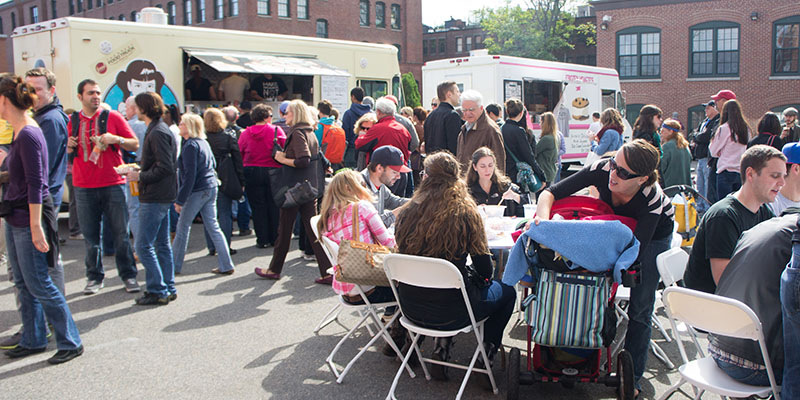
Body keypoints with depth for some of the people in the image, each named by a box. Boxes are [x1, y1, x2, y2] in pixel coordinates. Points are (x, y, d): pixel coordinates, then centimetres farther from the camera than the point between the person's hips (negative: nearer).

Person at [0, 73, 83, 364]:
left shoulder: (28, 135, -19)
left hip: (30, 218, -10)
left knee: (38, 284, -3)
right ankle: (33, 341, 27)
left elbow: (35, 184, -22)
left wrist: (36, 227, -23)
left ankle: (70, 342, 7)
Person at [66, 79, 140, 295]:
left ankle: (128, 275, 11)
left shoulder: (112, 117, 2)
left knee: (120, 233, 1)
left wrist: (116, 139, -15)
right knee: (90, 235, 5)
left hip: (113, 184, -2)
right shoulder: (73, 121, 9)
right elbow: (67, 153, 18)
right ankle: (94, 277, 17)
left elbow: (135, 144, 3)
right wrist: (69, 146, -4)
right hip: (84, 187, 2)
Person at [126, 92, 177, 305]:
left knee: (143, 244, -6)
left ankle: (157, 290, -1)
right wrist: (140, 171, 12)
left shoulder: (157, 133, -17)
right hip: (161, 196, 10)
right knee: (162, 243, 13)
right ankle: (168, 288, 19)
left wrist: (140, 176, -14)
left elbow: (165, 167, -22)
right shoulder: (157, 129, 16)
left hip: (155, 197, -10)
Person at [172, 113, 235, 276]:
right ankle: (226, 265, 7)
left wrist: (180, 200, -17)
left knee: (183, 227, 4)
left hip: (197, 191, -8)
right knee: (213, 226, 9)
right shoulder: (204, 143, 13)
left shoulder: (190, 146, -14)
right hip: (211, 188, 8)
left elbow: (189, 175, -19)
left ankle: (174, 266, 14)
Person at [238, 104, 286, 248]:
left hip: (251, 173, 1)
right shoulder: (276, 130, -5)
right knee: (274, 206, 9)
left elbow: (240, 154, 3)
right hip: (272, 172, -1)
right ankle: (275, 239, 14)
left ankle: (262, 240, 9)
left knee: (258, 207, 7)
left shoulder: (245, 133, 0)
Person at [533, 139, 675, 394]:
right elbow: (550, 193, -29)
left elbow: (634, 252, -40)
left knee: (640, 307, -5)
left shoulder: (652, 197, -39)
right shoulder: (603, 169, -33)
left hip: (654, 233, -3)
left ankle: (633, 376, 8)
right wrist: (543, 220, -50)